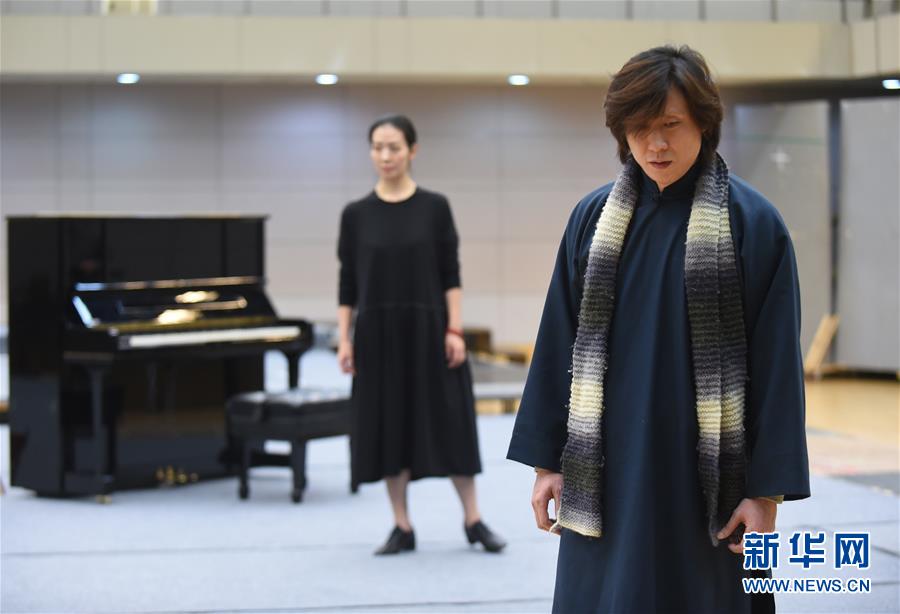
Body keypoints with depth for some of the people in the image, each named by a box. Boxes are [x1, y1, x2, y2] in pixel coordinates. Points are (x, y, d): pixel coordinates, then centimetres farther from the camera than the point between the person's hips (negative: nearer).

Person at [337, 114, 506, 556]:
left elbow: (451, 274, -2)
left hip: (428, 328, -1)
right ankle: (402, 527, 12)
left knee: (449, 421, 1)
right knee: (388, 426, 4)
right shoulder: (356, 213, 3)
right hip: (378, 333, 1)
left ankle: (473, 521, 12)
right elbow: (348, 282, 4)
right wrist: (344, 339, -1)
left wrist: (455, 329, -9)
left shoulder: (435, 207, 0)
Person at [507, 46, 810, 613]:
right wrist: (547, 460, 5)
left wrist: (768, 490, -9)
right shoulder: (594, 219, 5)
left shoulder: (753, 223, -5)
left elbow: (777, 362, -6)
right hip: (608, 473, 3)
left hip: (707, 475, -3)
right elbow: (559, 345, 8)